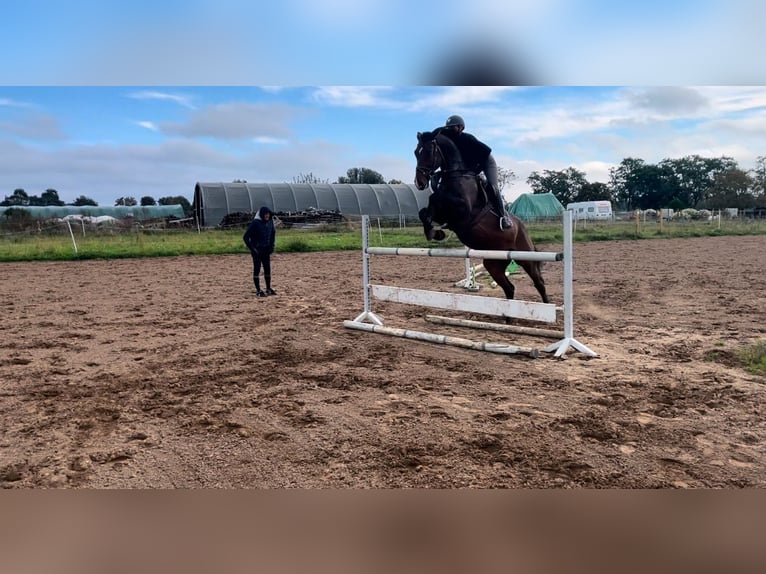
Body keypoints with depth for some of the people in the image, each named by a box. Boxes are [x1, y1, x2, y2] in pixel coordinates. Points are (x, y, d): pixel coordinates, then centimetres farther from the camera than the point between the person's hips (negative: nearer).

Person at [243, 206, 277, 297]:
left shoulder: (270, 222, 3)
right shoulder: (255, 223, -15)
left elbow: (273, 233, 22)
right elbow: (245, 237, -15)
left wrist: (272, 245, 11)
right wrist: (252, 248, -15)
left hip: (266, 250, 6)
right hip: (257, 251, -6)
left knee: (268, 269, 9)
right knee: (257, 270, 0)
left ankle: (268, 289, 19)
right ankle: (258, 291, 4)